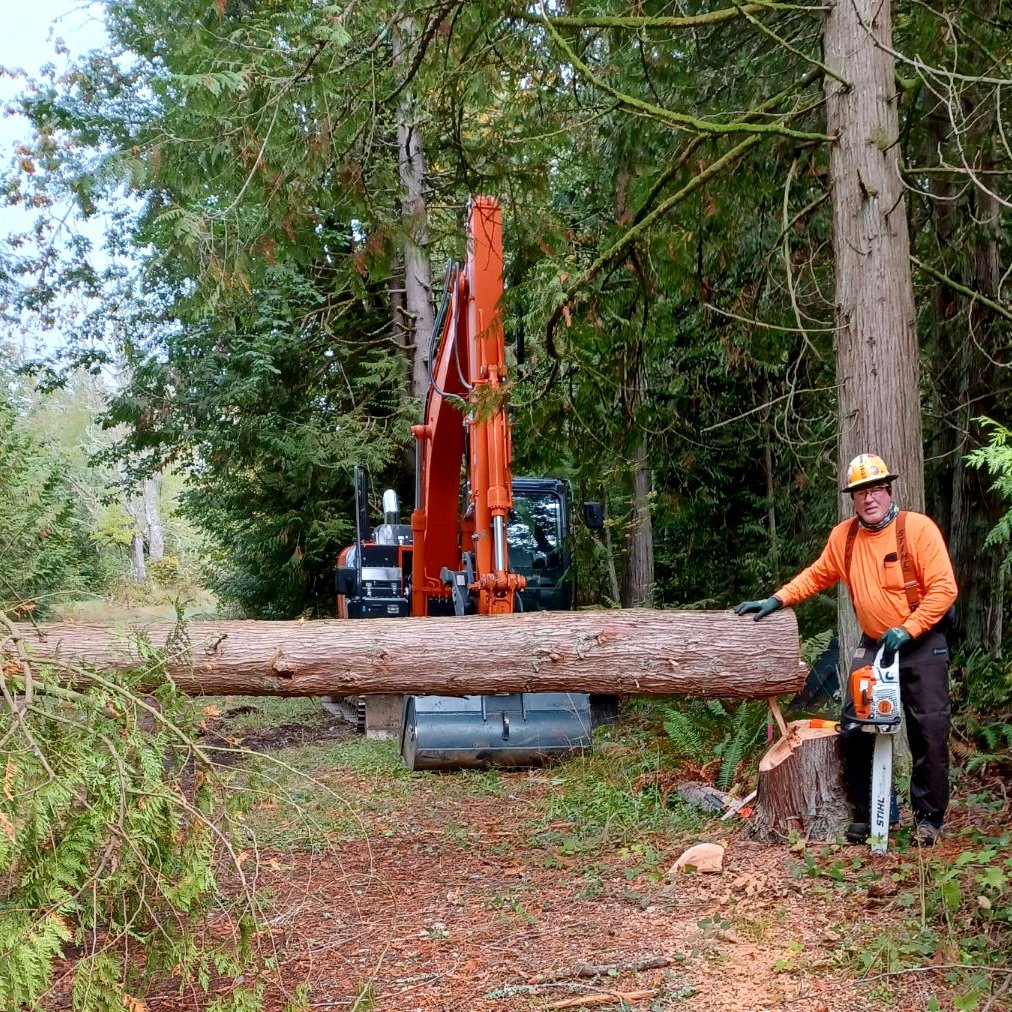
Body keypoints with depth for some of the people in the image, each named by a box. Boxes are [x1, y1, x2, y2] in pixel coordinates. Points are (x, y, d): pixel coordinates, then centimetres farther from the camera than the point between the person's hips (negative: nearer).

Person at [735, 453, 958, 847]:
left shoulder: (918, 528, -14)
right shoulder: (843, 535, 2)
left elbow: (943, 588, -18)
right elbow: (816, 576, 14)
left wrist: (907, 630, -23)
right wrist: (775, 601, 5)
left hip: (922, 643, -4)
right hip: (873, 645, 5)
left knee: (929, 734, -2)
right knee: (856, 731, 0)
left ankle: (928, 817, 10)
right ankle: (864, 813, 11)